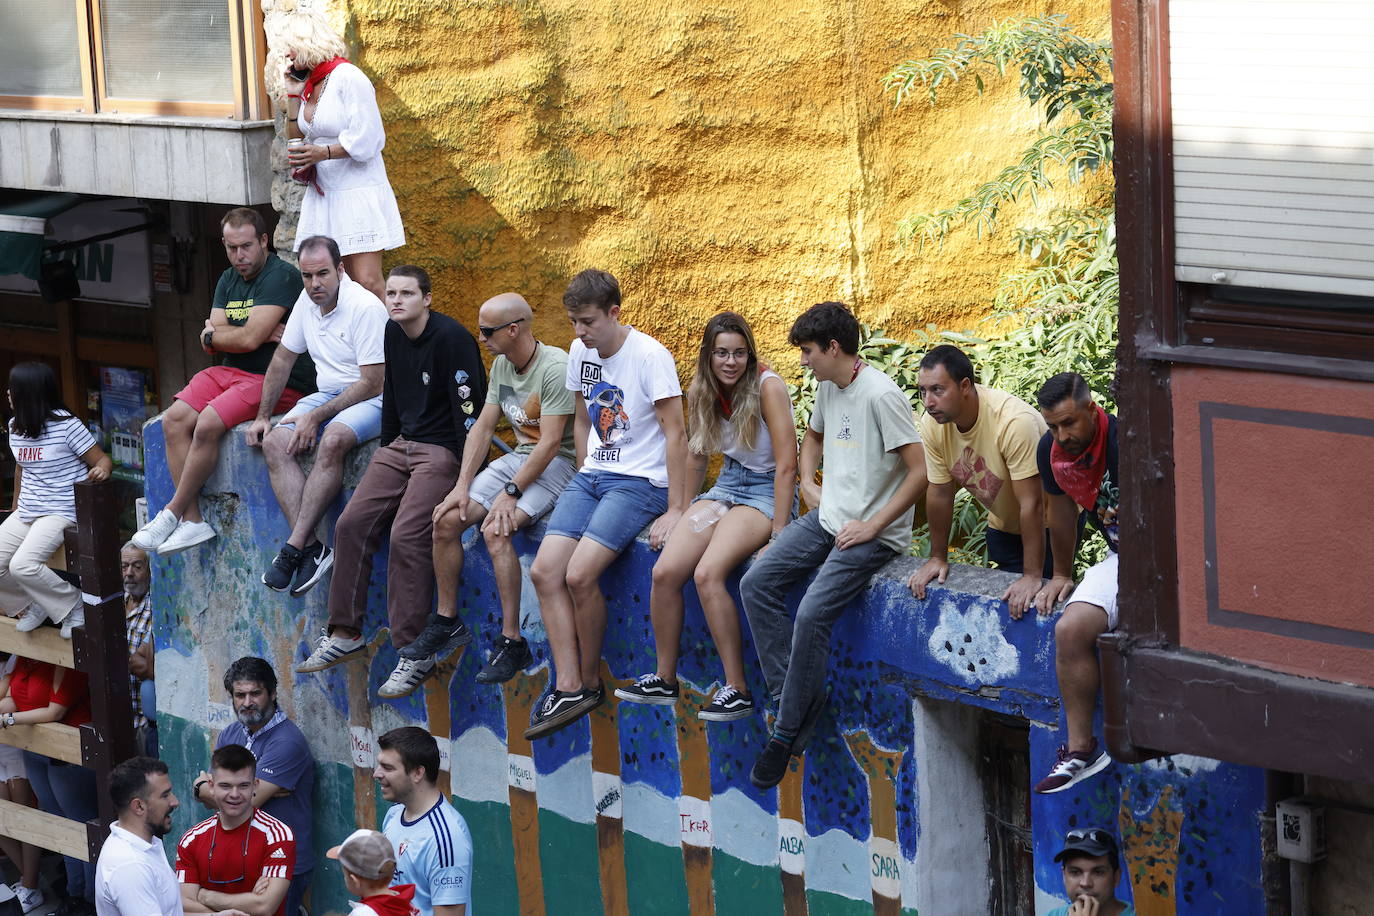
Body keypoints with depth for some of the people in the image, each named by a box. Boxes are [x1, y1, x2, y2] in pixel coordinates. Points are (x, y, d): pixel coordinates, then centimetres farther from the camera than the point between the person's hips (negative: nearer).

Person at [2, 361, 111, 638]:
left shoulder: (65, 425, -14)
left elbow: (102, 460, -11)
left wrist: (101, 470, -35)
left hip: (60, 511, -8)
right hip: (26, 512, 8)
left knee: (22, 565, -28)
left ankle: (74, 607, -7)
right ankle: (31, 605, 18)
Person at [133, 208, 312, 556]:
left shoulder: (280, 276, -10)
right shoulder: (229, 280, 17)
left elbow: (249, 339, -18)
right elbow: (209, 342, 8)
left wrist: (215, 334, 1)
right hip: (231, 372, 8)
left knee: (208, 424, -28)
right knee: (175, 420, -14)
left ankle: (173, 513, -13)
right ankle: (193, 521, -15)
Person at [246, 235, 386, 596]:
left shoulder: (365, 307, -18)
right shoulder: (308, 301, 6)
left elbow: (372, 383, -19)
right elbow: (283, 360, 17)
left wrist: (317, 416, -20)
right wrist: (263, 416, 12)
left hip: (370, 400, -8)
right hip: (327, 394, 8)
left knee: (332, 440, -37)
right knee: (274, 442, -18)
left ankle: (293, 549, -34)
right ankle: (311, 548, -28)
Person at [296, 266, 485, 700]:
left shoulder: (452, 338, -17)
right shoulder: (394, 335, 9)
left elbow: (469, 410, -18)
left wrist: (466, 476, -21)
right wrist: (386, 449, 21)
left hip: (442, 451, -8)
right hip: (401, 446, 8)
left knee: (406, 536, -23)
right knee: (352, 524, -4)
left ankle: (414, 653, -17)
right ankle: (345, 634, 7)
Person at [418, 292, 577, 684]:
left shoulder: (555, 368, -20)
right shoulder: (502, 365, 8)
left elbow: (550, 443, -23)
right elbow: (483, 427, 10)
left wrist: (511, 493, -25)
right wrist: (462, 486, -2)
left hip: (558, 463, -8)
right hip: (518, 457, 8)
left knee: (495, 530, -30)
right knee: (446, 520, -9)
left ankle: (511, 641, -26)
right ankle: (447, 621, 6)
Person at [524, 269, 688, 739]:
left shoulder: (650, 356, -14)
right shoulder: (580, 353, 8)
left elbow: (675, 434, -13)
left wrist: (675, 511, -17)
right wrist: (583, 480, 12)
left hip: (640, 482, -7)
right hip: (592, 475, 7)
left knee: (580, 575, -24)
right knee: (545, 571, -13)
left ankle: (590, 682, -4)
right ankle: (568, 689, -11)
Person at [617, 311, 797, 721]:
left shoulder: (767, 387, -18)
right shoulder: (701, 390, 2)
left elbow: (786, 464, -18)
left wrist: (777, 534, -21)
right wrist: (682, 511, 22)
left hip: (767, 491, -6)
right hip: (727, 485, 6)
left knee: (707, 574, -27)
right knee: (664, 571, -13)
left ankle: (737, 689, -21)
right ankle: (664, 679, 3)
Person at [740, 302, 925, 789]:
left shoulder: (881, 396, -18)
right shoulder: (828, 388, 9)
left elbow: (919, 471, -21)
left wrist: (871, 527, -19)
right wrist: (808, 484, 14)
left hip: (873, 533, -9)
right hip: (827, 517, 9)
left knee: (812, 613, -24)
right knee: (756, 584, -5)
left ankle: (788, 730, -11)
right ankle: (794, 695, -3)